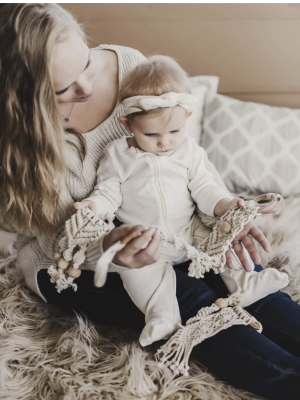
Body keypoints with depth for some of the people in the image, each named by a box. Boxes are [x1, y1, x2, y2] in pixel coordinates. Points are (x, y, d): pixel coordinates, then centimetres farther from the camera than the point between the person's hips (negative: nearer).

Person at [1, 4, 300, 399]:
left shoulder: (127, 63, -14)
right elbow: (57, 237, -20)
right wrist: (108, 246, -42)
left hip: (156, 226, 4)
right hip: (70, 262, -3)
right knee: (191, 301, -23)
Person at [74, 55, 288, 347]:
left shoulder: (188, 150, 5)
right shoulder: (118, 154, -2)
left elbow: (202, 186, 4)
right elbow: (109, 192, -2)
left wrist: (224, 204, -14)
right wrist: (92, 206, -23)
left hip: (188, 233, 3)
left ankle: (242, 282, -6)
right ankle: (162, 314, -28)